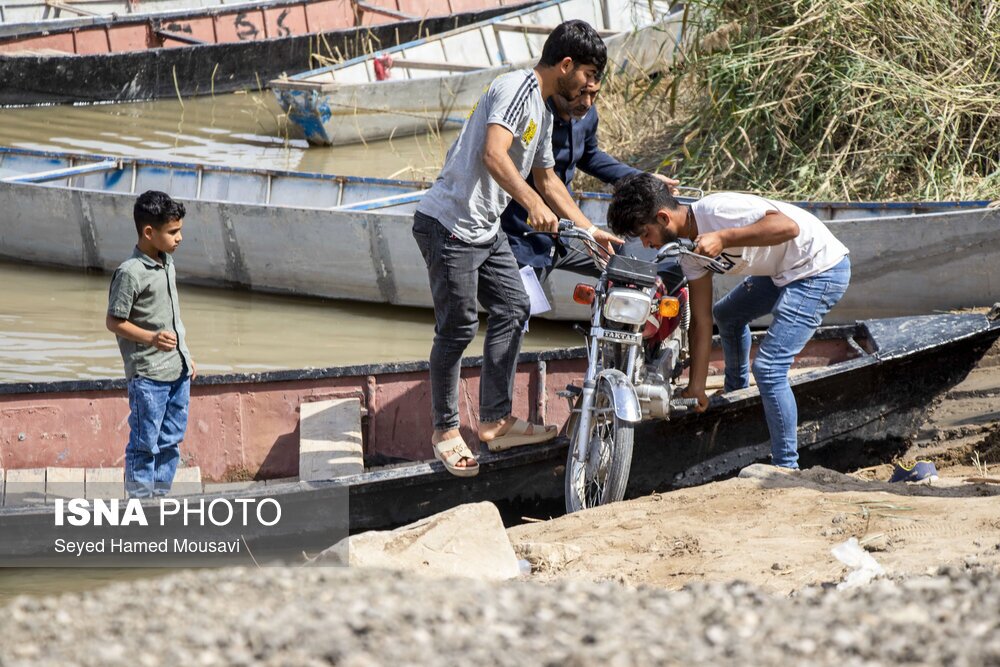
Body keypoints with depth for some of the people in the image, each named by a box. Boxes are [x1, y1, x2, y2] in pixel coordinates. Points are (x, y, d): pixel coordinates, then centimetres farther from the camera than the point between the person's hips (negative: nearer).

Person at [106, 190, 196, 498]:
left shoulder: (167, 263, 10)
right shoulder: (130, 273, -16)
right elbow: (114, 321, -14)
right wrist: (151, 338, -26)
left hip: (178, 371, 8)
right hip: (148, 376, -8)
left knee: (170, 442, 13)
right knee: (144, 445, -2)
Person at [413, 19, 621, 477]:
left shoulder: (542, 110, 16)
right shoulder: (517, 88, -16)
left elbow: (546, 179, 27)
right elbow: (493, 155, -30)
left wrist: (589, 230, 24)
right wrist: (534, 205, -39)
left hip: (484, 228, 10)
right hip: (449, 227, -10)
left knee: (512, 308, 8)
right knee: (458, 329, -4)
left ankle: (496, 422, 12)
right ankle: (445, 432, 8)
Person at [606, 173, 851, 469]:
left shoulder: (716, 210, -26)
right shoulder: (690, 249, 1)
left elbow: (788, 226, -36)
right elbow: (701, 320, 4)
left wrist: (723, 238, -41)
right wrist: (696, 388, 3)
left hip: (821, 269, -10)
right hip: (783, 272, 10)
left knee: (768, 368, -15)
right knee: (726, 315, 30)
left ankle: (786, 467, -7)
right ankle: (735, 393, 54)